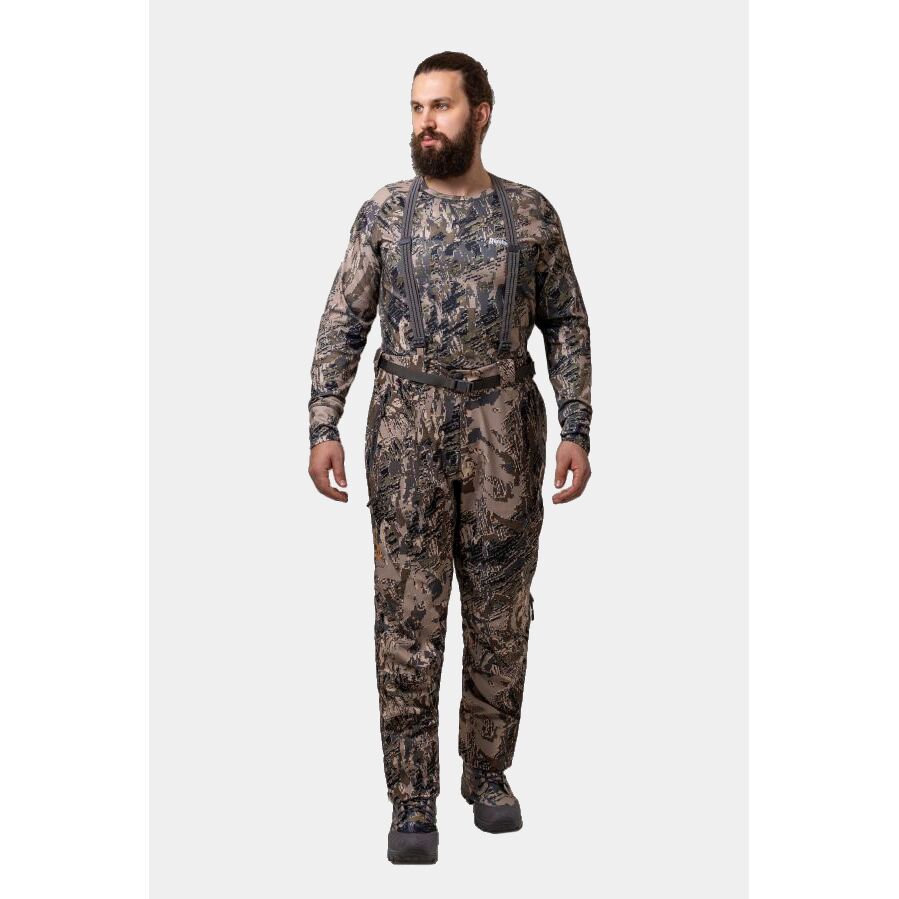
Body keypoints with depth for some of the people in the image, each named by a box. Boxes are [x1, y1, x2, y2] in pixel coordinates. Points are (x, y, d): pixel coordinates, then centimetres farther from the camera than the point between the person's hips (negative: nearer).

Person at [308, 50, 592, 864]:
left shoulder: (531, 214, 4)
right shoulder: (384, 212, 3)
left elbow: (567, 327, 5)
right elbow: (343, 325, 3)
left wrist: (577, 430, -3)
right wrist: (323, 428, -5)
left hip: (505, 430, 1)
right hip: (407, 429, 0)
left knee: (500, 613, 9)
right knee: (408, 619, 0)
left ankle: (488, 772, 27)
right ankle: (413, 802, 9)